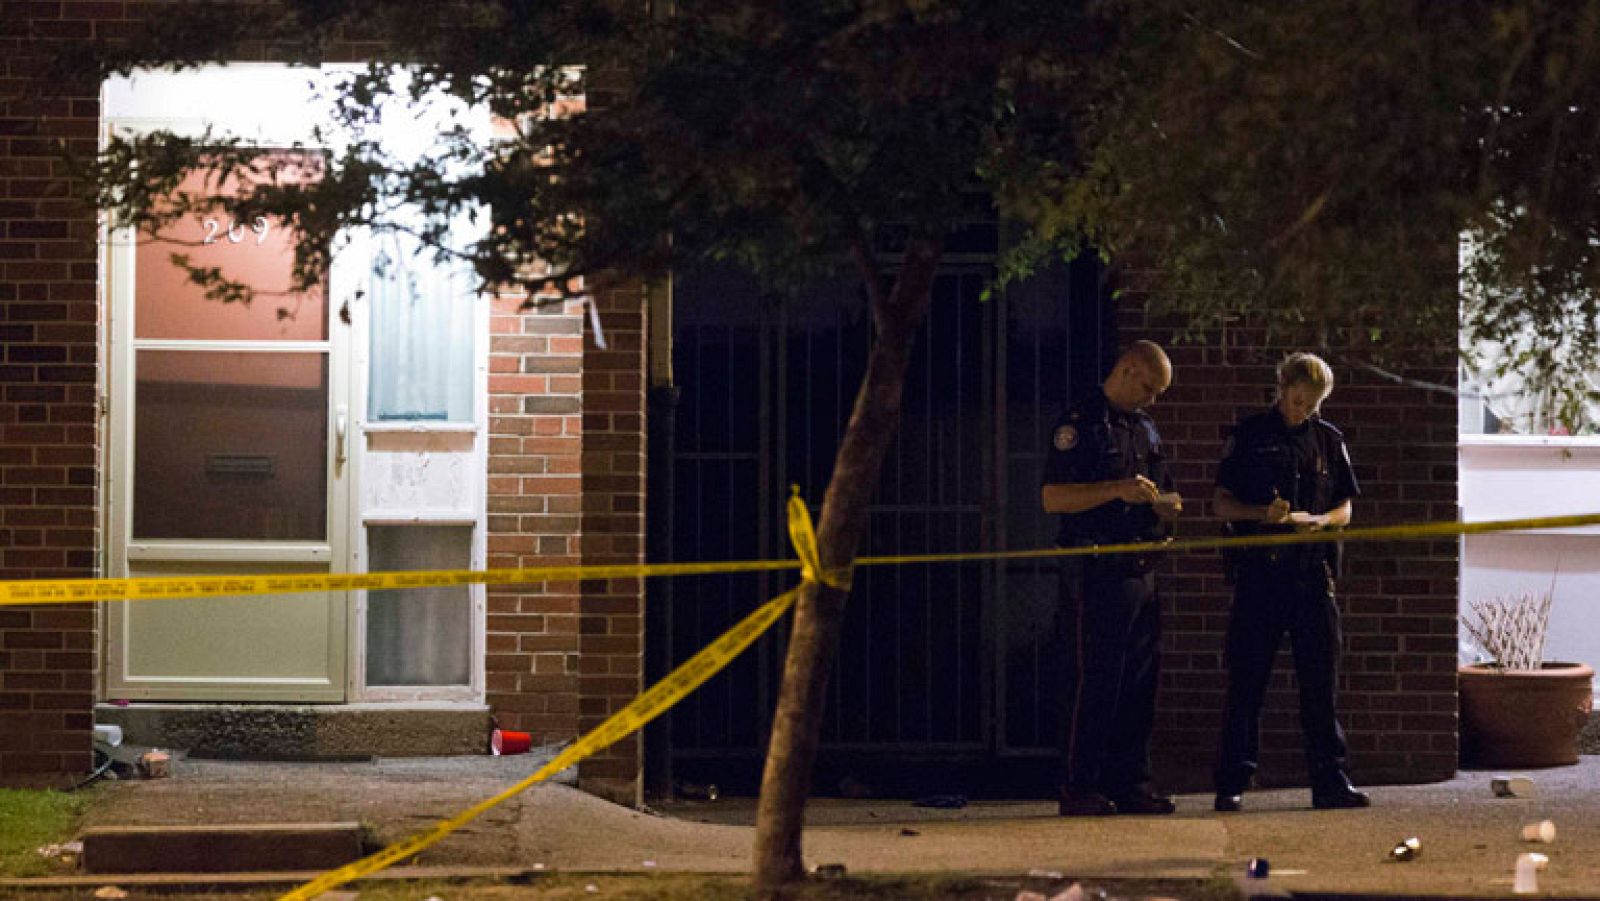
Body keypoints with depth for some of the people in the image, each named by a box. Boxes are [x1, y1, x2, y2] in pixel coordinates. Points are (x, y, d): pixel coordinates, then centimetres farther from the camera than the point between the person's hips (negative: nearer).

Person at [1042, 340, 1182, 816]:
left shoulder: (1144, 428, 20)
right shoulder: (1080, 423, -5)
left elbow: (1160, 498, 28)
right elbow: (1053, 497, -14)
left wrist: (1164, 504, 4)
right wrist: (1117, 490, -20)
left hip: (1140, 572, 8)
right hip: (1096, 574, -8)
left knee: (1140, 680, 8)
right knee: (1091, 684, -6)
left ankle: (1131, 782, 13)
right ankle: (1079, 788, -2)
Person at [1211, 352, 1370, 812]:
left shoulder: (1329, 440, 13)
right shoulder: (1250, 435, 6)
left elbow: (1344, 510, 13)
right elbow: (1223, 504, 5)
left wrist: (1318, 521, -8)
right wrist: (1262, 514, -14)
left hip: (1312, 574, 2)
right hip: (1258, 572, -2)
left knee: (1321, 680, 3)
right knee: (1246, 682, 0)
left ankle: (1329, 780, 8)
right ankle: (1232, 783, 4)